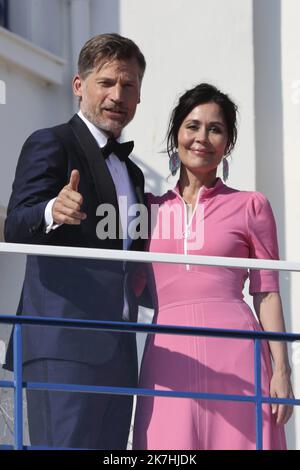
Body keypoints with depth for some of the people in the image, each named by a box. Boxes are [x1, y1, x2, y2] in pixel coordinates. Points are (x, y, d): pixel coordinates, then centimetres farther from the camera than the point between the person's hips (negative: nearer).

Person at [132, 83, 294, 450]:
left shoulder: (249, 206, 9)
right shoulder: (153, 208, 16)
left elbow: (267, 293, 5)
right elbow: (130, 286, 16)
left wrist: (281, 370, -2)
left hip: (233, 352, -2)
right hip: (168, 356, 2)